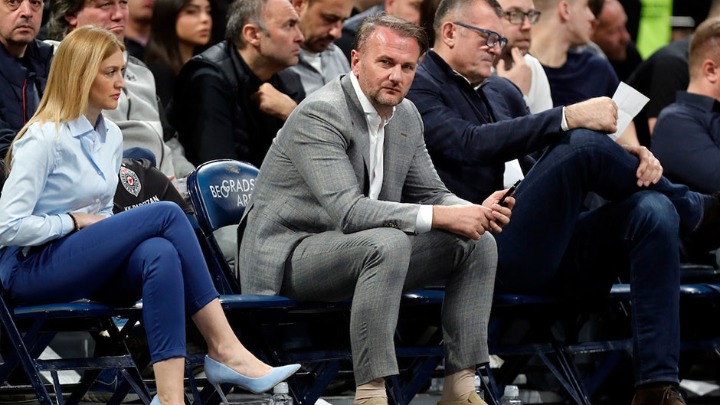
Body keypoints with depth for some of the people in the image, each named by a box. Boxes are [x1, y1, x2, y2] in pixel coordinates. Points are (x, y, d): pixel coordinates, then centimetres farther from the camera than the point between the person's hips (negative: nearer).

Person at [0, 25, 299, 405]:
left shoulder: (111, 136, 15)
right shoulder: (44, 139, -10)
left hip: (88, 274, 7)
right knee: (166, 214, -23)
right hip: (31, 268, -7)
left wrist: (101, 227, 0)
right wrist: (77, 221, -12)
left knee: (159, 253, -29)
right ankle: (226, 351, -23)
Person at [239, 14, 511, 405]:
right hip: (290, 253, -9)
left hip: (356, 249, 9)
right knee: (388, 242, -37)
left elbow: (431, 194, 14)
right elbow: (347, 210, -30)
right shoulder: (319, 115, -20)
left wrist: (477, 212, -10)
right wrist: (441, 216, -33)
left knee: (477, 241, -3)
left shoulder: (406, 116, 7)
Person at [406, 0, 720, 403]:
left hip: (547, 249, 8)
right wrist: (569, 117, -23)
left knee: (653, 209, -19)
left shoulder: (502, 91, 26)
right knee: (583, 143, -24)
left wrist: (627, 156, -2)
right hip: (489, 253, -8)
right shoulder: (419, 87, 1)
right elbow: (471, 144, -18)